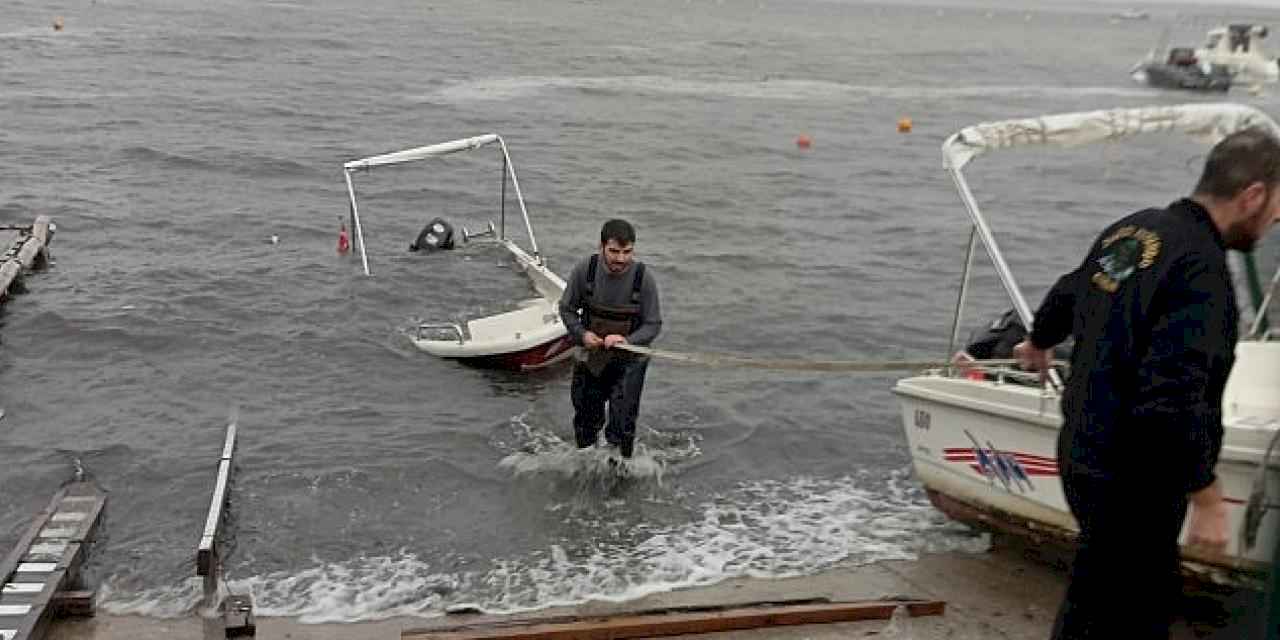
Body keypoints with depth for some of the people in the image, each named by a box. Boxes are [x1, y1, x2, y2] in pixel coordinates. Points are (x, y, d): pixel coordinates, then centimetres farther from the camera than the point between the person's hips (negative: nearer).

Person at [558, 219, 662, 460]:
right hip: (591, 356, 3)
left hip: (629, 360, -3)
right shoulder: (584, 270, -14)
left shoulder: (644, 278, -18)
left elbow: (653, 324, -11)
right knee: (585, 422, 19)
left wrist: (627, 340, -28)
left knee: (622, 426, -5)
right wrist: (582, 334, -16)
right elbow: (567, 309, 0)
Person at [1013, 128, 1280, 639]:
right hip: (1133, 481, -9)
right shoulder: (1202, 270, -22)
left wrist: (1039, 343, 45)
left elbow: (1066, 295, 24)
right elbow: (1174, 398, -30)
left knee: (1095, 592, 23)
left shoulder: (1131, 230, 5)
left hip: (1082, 453, 9)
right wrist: (1206, 497, -21)